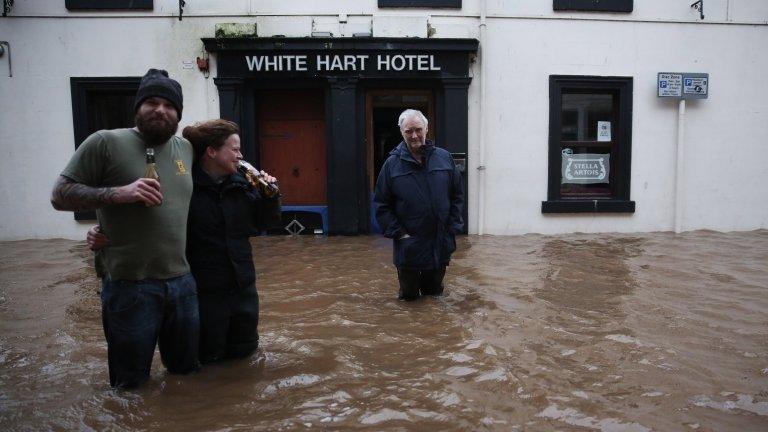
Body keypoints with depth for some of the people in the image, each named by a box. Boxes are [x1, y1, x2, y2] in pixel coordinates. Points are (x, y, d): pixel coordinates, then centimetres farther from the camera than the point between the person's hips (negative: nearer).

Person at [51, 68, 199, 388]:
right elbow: (60, 195, -7)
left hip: (183, 282, 5)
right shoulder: (106, 142, -7)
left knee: (188, 372, 21)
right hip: (130, 287, -5)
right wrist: (118, 193, -20)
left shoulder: (186, 148, 9)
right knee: (131, 385, 13)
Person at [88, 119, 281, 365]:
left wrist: (269, 194, -8)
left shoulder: (241, 185, 0)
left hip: (243, 288, 5)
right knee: (207, 358, 12)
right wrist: (105, 236, -29)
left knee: (244, 349, 20)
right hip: (204, 291, -5)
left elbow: (264, 223, 9)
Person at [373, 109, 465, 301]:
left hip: (440, 242, 2)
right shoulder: (392, 164, -3)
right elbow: (381, 205, -2)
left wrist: (452, 227, -1)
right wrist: (399, 233, -9)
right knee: (408, 295, 10)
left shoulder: (444, 158, 2)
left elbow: (457, 196, 7)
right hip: (408, 245, -1)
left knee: (435, 291, 17)